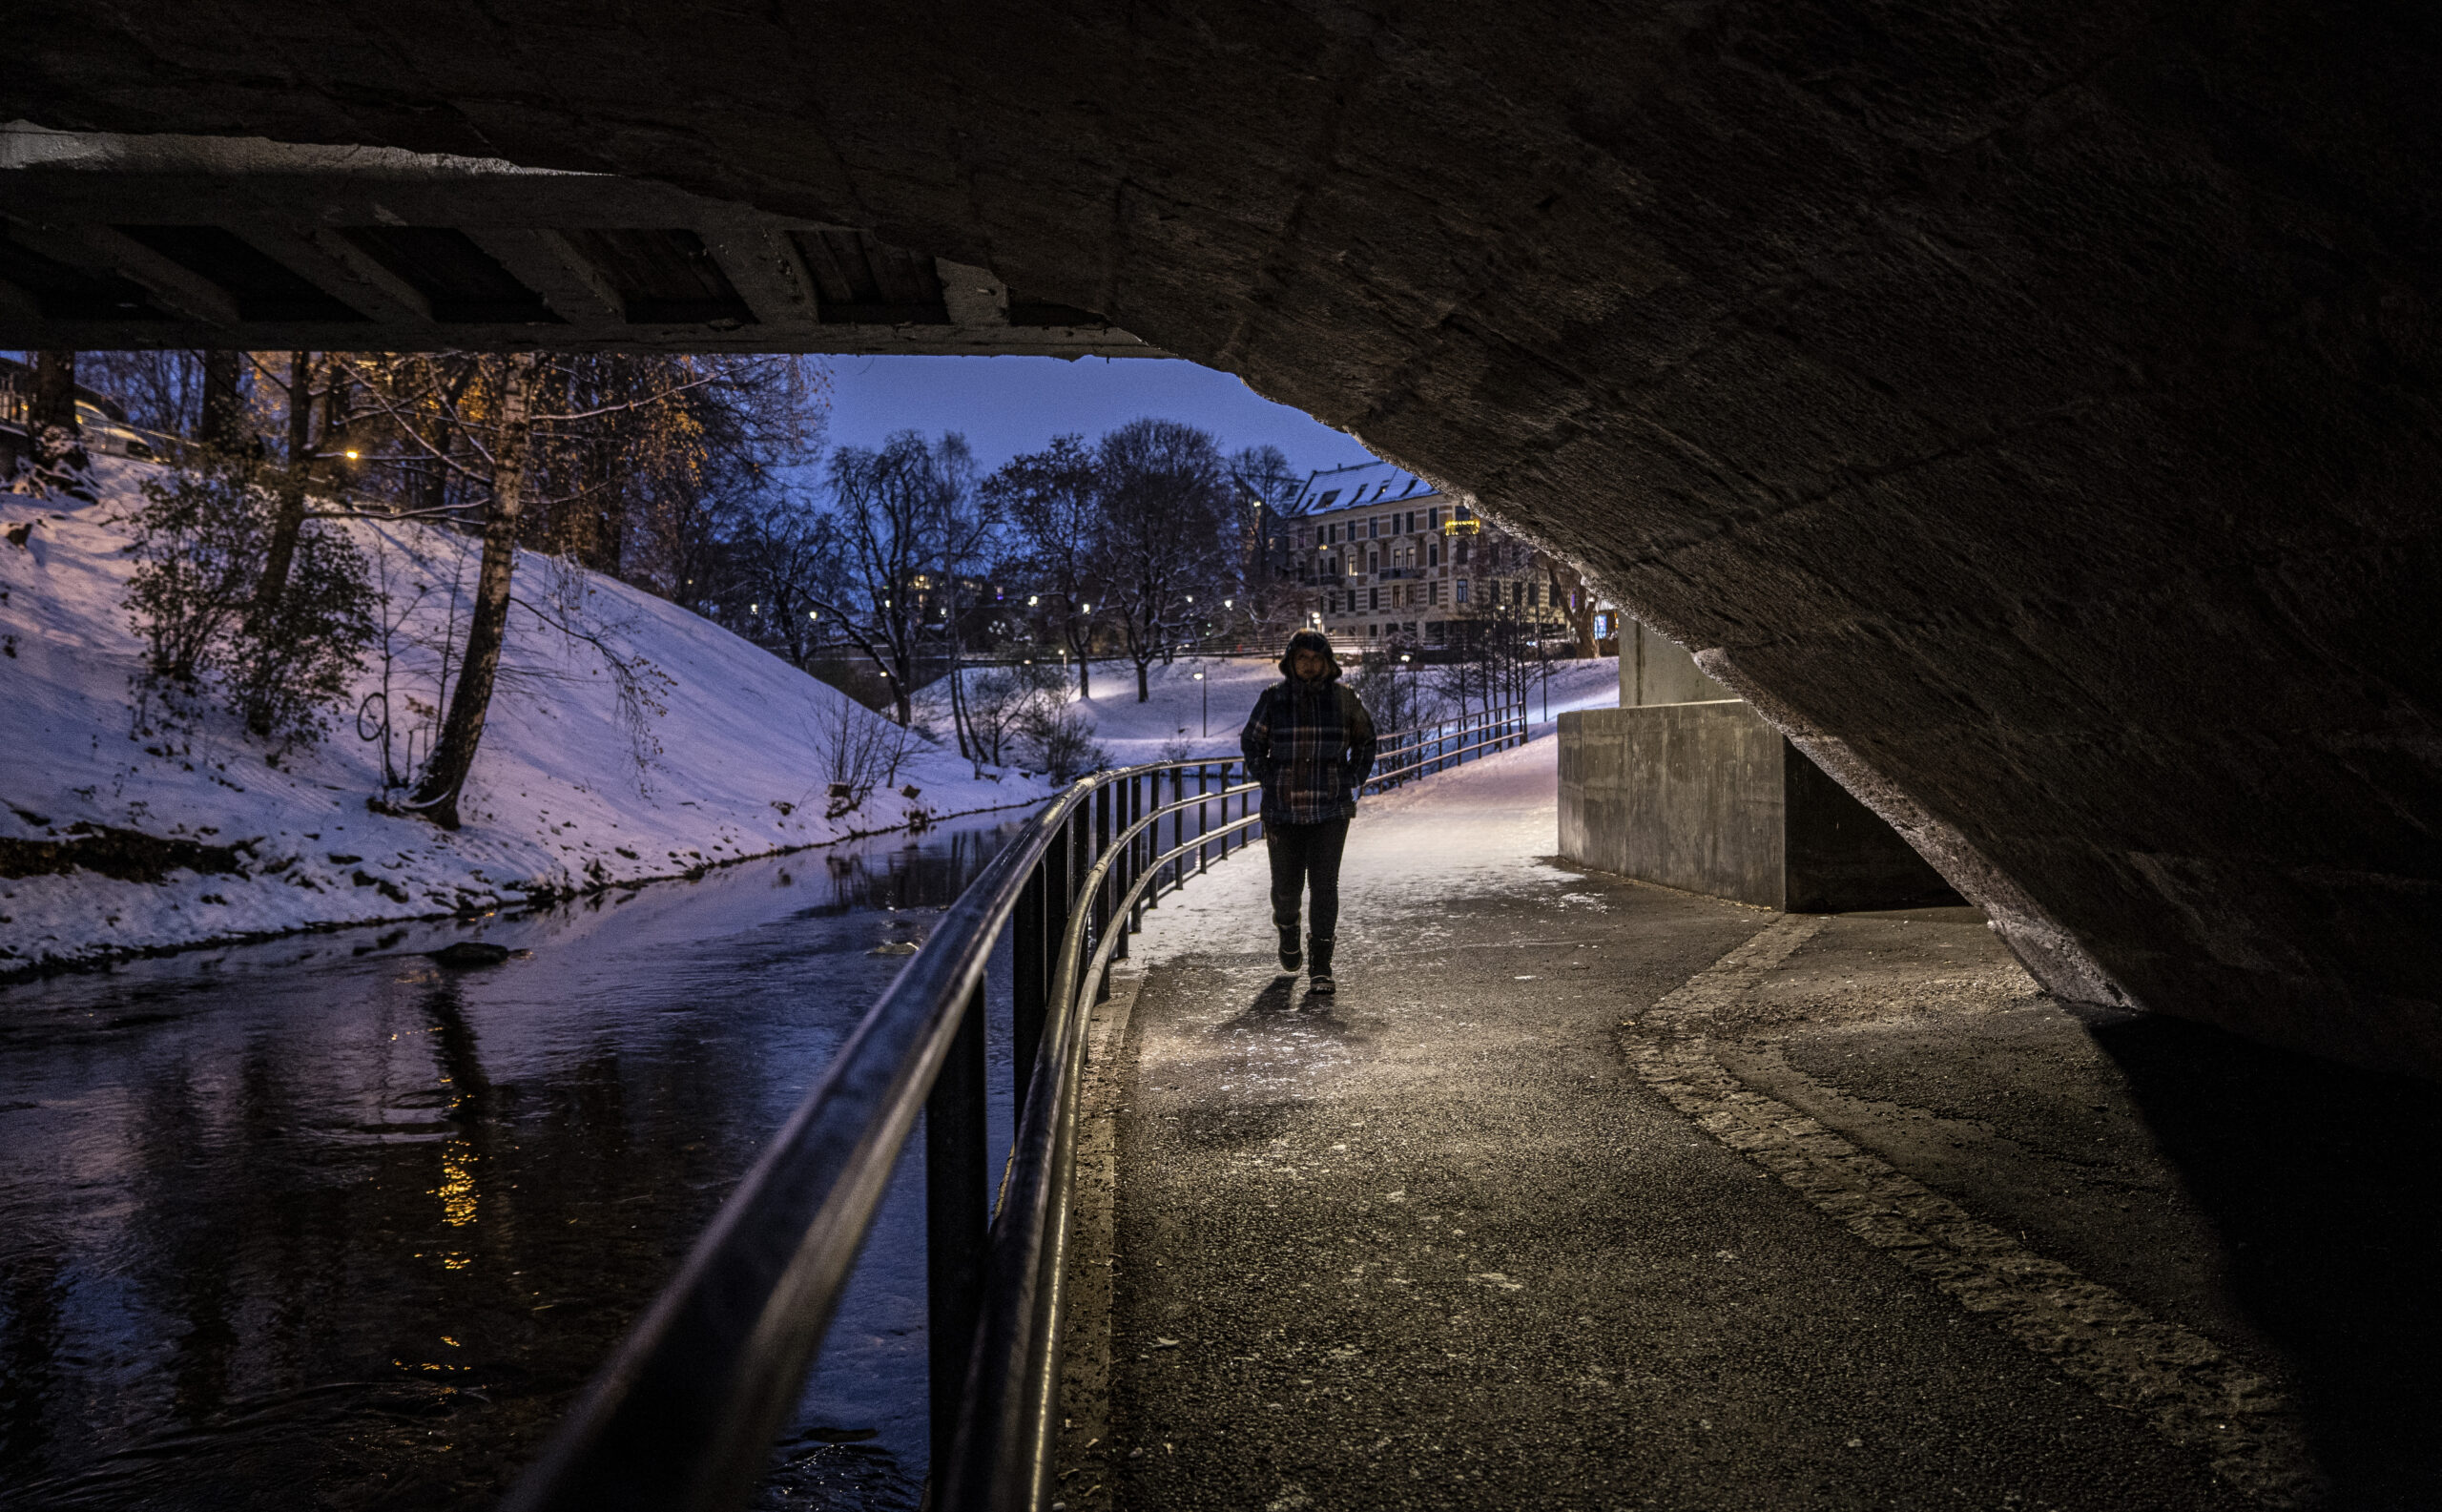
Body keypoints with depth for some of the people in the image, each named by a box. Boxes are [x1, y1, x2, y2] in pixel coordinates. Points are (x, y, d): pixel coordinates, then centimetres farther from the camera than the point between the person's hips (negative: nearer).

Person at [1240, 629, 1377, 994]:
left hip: (1330, 810, -1)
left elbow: (1365, 738, 14)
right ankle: (1287, 927, 41)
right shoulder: (1273, 698, -2)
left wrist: (1352, 780, 6)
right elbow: (1251, 741, 12)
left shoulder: (1342, 698, -1)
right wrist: (1268, 782, 3)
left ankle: (1320, 967, 0)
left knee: (1324, 885, -7)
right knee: (1286, 885, 7)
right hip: (1283, 810, 1)